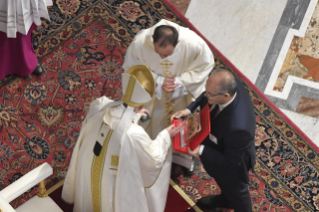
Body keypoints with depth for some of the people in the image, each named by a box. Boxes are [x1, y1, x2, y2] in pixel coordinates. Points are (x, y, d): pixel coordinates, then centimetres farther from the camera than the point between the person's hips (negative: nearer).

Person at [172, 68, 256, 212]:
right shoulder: (231, 85, -30)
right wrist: (189, 109, -21)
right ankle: (226, 199, 70)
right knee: (223, 180, 38)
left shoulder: (237, 127, -49)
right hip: (221, 149, 7)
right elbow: (205, 96, -7)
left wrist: (201, 150, -31)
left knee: (235, 190, 28)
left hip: (232, 163, -7)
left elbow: (231, 160, -30)